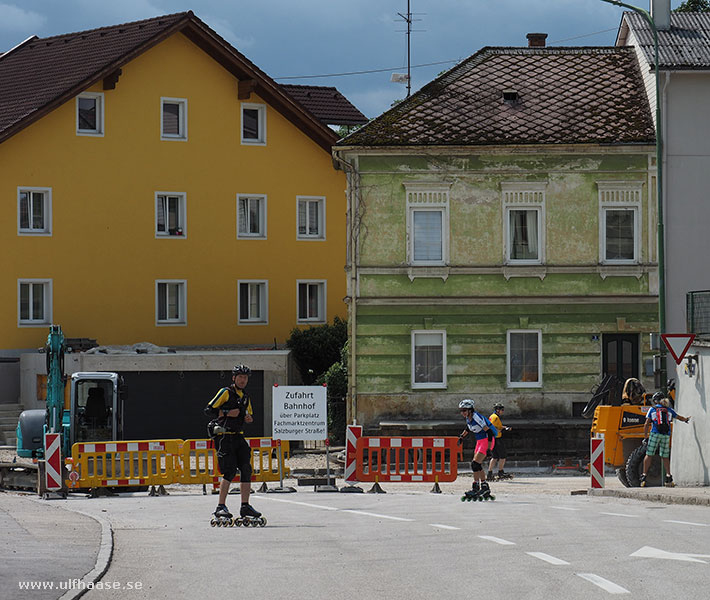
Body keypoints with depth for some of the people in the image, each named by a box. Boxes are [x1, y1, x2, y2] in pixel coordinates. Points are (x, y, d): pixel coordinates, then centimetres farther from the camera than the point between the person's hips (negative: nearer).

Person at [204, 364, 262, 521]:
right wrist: (228, 413, -16)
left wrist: (248, 418, 5)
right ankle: (221, 507, -12)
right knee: (230, 471, -15)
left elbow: (249, 417, 29)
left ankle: (245, 506, 8)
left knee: (246, 470, 2)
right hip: (224, 436, -7)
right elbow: (208, 410, -8)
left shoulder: (245, 397, 19)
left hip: (238, 437, 7)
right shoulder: (226, 392, -3)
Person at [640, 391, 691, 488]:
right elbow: (680, 418, 28)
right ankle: (668, 477, -3)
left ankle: (644, 477, -2)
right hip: (666, 435, 3)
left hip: (655, 434, -3)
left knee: (649, 455, 2)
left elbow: (646, 424, 1)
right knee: (665, 457, 10)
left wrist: (645, 436, 7)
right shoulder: (669, 410, 15)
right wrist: (686, 419, 49)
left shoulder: (652, 409, 7)